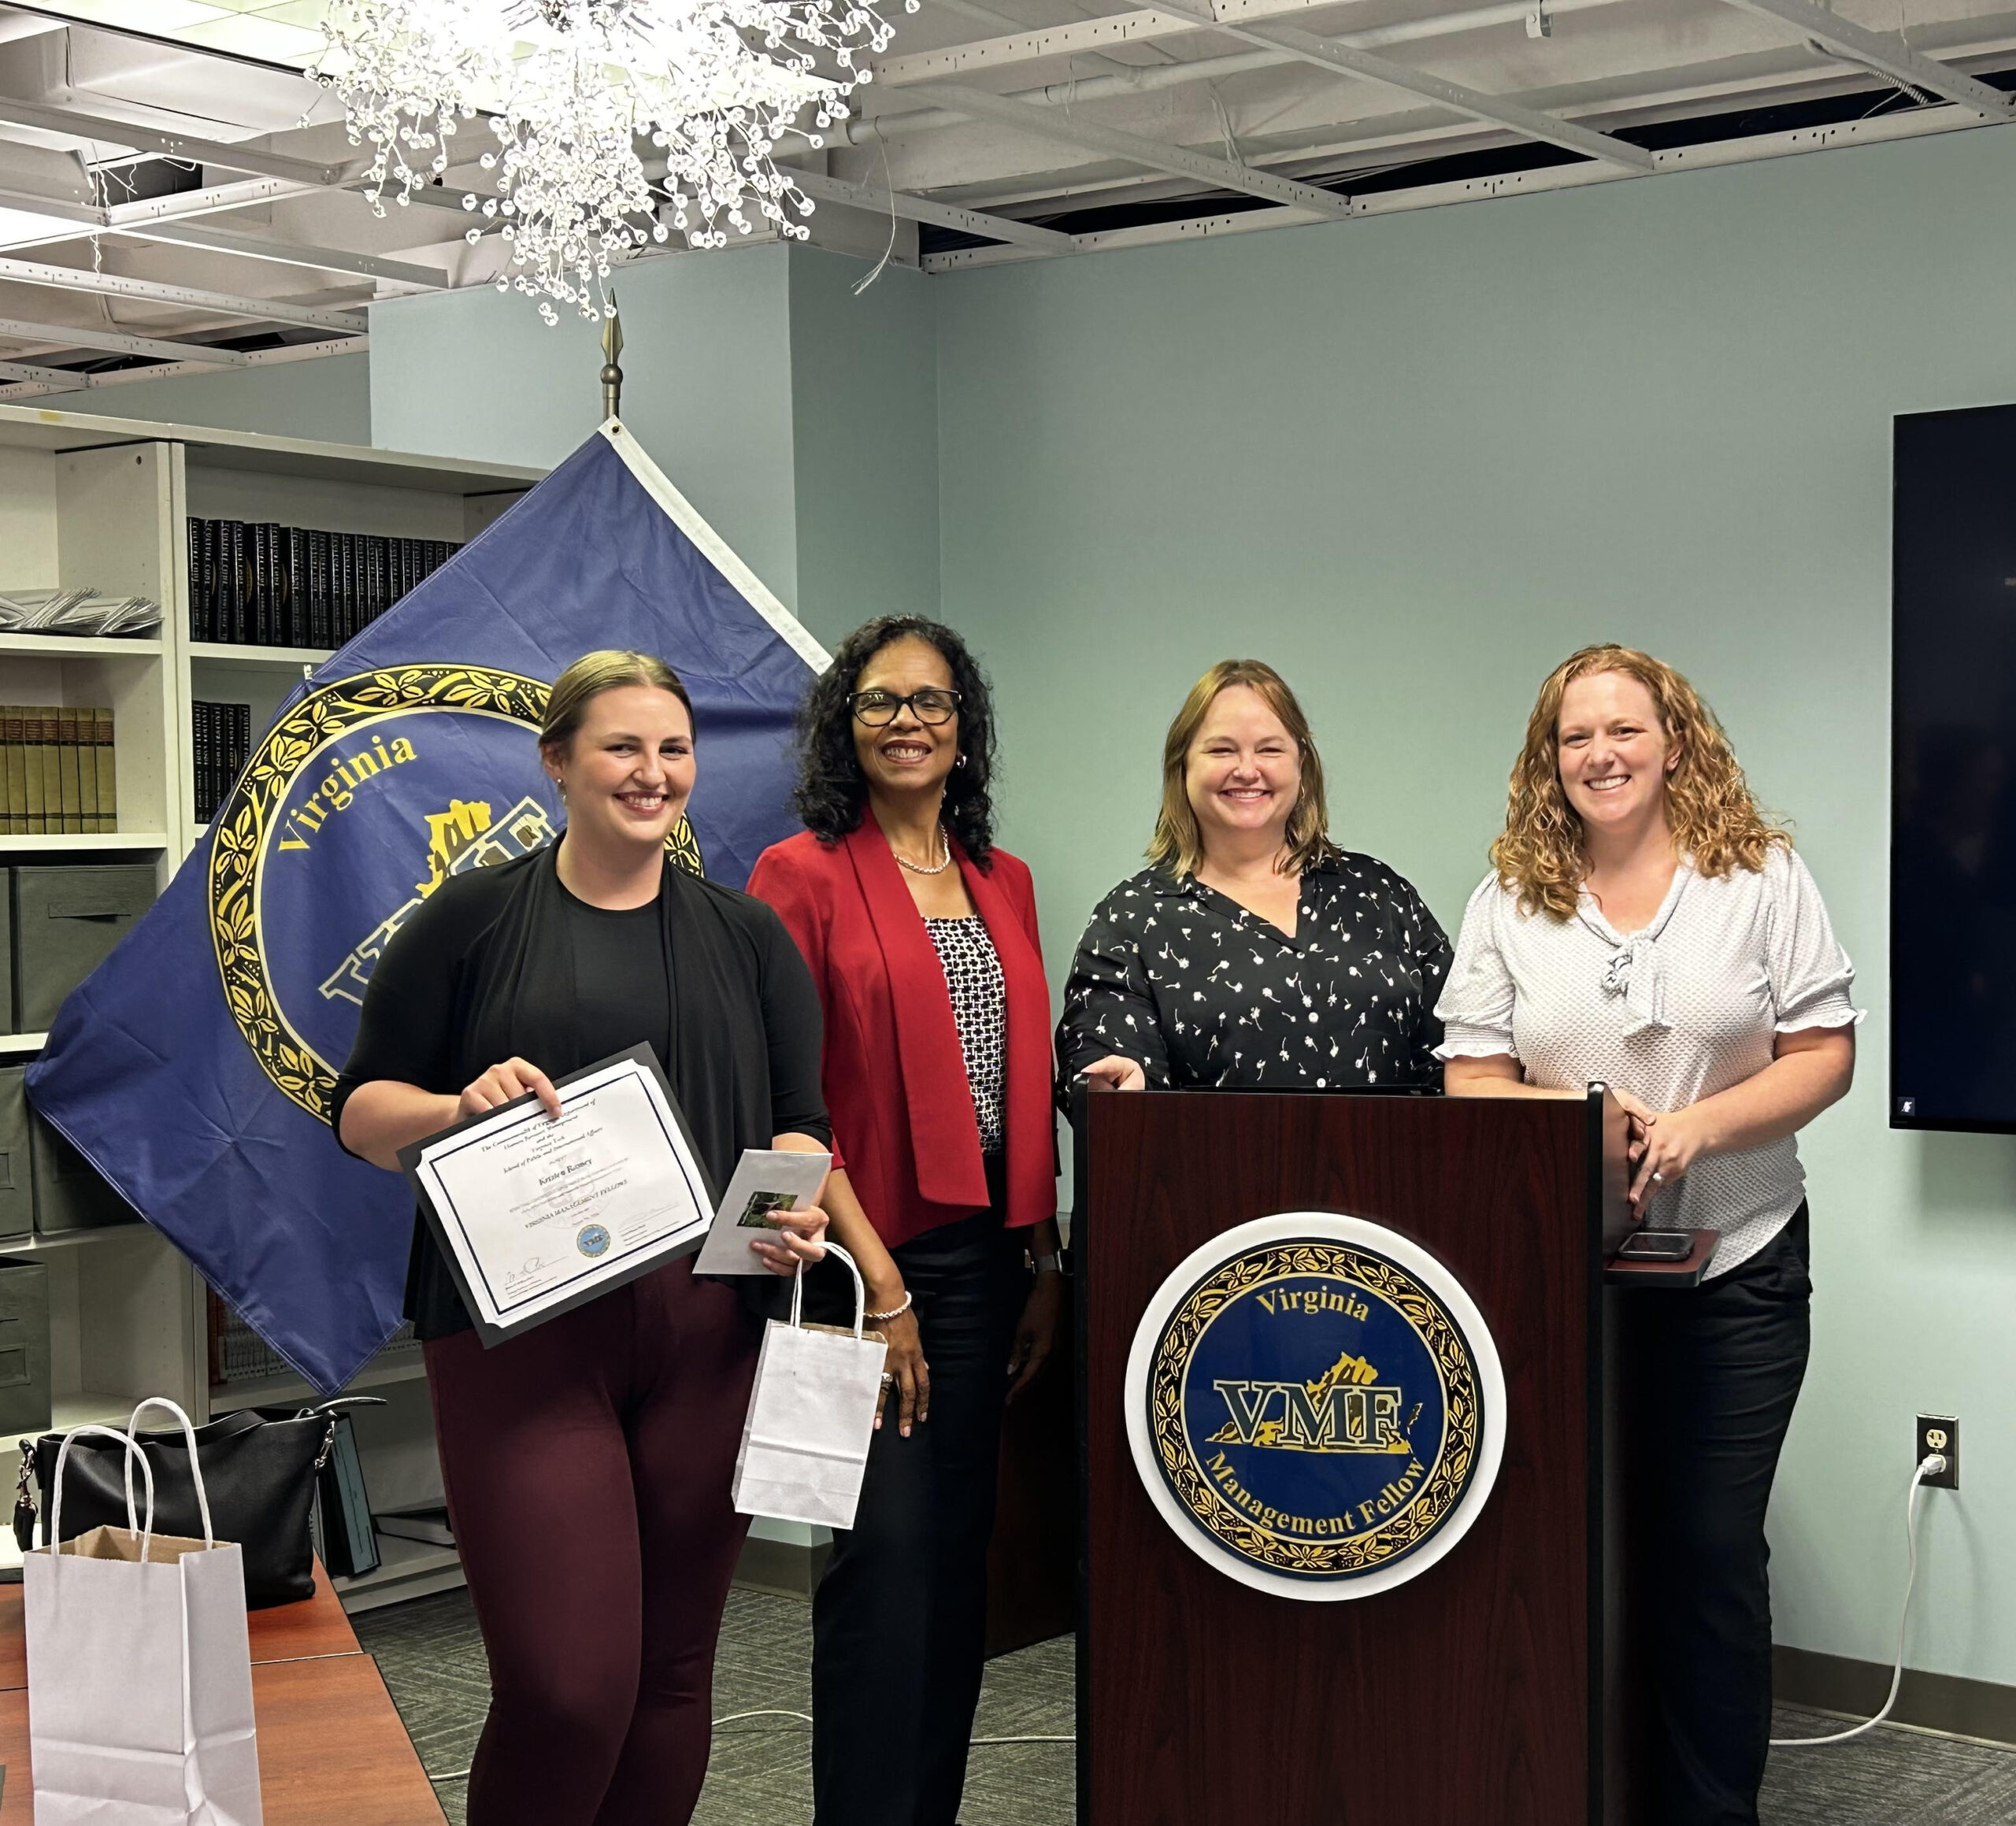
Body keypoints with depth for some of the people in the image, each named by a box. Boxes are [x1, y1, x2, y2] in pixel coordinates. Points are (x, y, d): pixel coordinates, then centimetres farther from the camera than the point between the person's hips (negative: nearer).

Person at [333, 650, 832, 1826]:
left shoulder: (748, 936, 14)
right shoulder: (471, 921, 5)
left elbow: (800, 1122, 13)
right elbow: (362, 1111, 6)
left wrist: (797, 1209, -8)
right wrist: (459, 1105, -14)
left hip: (705, 1332, 3)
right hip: (523, 1332, -3)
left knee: (672, 1672, 9)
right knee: (565, 1683, -12)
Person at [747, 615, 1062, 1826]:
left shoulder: (1002, 883, 13)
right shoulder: (805, 875, -5)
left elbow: (1027, 1092, 15)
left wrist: (1045, 1263, 8)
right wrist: (879, 1287, -14)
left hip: (986, 1259, 6)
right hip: (866, 1256, -6)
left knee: (961, 1551, 11)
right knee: (887, 1550, -6)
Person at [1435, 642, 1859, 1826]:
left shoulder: (1762, 876, 1)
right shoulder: (1509, 898, 5)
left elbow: (1826, 1054, -2)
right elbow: (1471, 1079, 2)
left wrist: (1696, 1125, -17)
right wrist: (1572, 1113, -18)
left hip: (1735, 1266, -1)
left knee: (1713, 1550, 4)